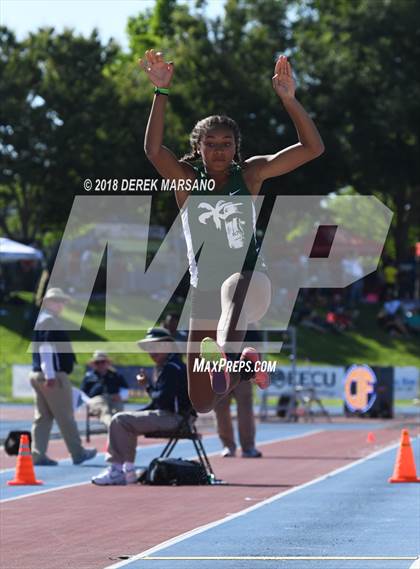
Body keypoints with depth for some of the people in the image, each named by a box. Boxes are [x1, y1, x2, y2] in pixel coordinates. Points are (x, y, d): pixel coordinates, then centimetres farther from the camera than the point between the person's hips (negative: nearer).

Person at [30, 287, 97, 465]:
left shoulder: (42, 320, 17)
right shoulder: (49, 321, -14)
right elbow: (45, 348, -22)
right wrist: (50, 375, -25)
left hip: (38, 375, 10)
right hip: (54, 376, -10)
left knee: (43, 417, 7)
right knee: (65, 417, -1)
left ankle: (38, 455, 3)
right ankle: (78, 453, 6)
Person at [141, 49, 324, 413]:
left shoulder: (249, 174, 1)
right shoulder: (187, 181, -1)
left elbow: (312, 147, -7)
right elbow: (153, 149, -21)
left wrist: (288, 99, -19)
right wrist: (162, 92, -28)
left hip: (250, 278, -2)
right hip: (205, 291, 3)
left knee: (233, 288, -44)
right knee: (203, 404, 5)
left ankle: (227, 355, -71)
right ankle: (245, 366, 35)